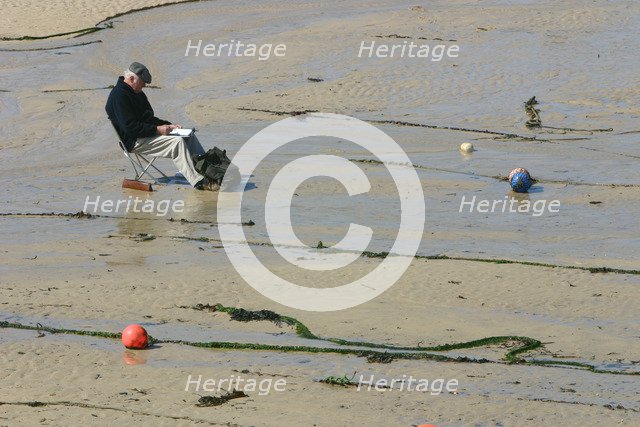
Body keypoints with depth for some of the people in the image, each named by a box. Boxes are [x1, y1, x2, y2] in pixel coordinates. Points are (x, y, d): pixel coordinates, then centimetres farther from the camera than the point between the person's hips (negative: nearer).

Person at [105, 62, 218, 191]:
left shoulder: (137, 93, 18)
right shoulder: (119, 95, -16)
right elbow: (130, 127, -23)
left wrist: (169, 126, 7)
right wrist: (157, 130, -22)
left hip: (146, 134, 11)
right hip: (134, 142, -11)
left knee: (189, 136, -1)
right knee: (177, 141, -26)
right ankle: (198, 181, -30)